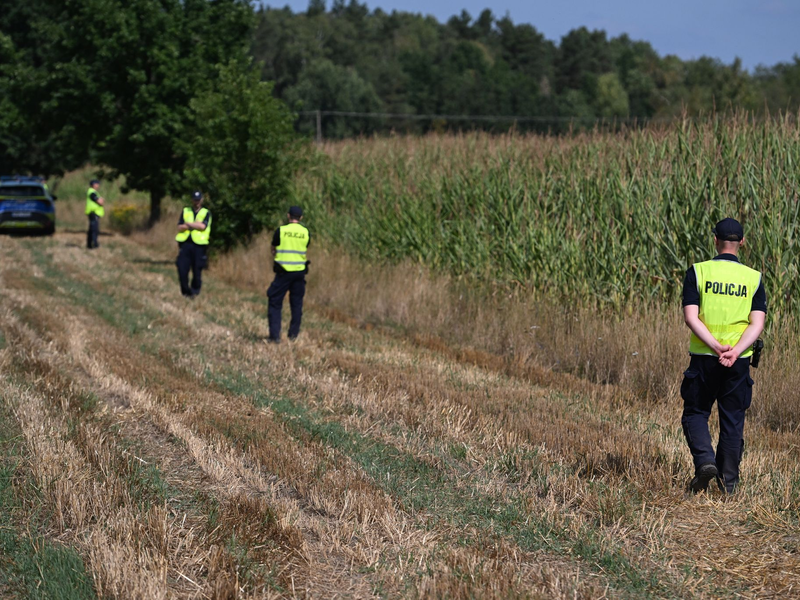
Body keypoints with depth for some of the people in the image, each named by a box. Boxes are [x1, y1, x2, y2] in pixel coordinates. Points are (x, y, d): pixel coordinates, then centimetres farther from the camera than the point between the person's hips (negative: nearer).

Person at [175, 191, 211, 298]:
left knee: (197, 271, -2)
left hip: (199, 246, -2)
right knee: (182, 270, -6)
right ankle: (185, 292, 9)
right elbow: (180, 228, 3)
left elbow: (202, 226, -10)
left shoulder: (206, 213, 8)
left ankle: (195, 292, 12)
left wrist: (188, 223, -3)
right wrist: (196, 225, -7)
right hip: (185, 244, 2)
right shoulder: (185, 211, 15)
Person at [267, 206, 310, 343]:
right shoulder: (306, 233, 0)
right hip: (300, 271, 3)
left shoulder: (280, 231, -7)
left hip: (283, 271, -3)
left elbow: (273, 250, 5)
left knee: (275, 303, 4)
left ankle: (275, 335, -4)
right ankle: (293, 334, 18)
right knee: (296, 303, 15)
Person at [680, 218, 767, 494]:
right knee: (733, 420, 11)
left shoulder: (698, 272, -3)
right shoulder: (754, 278, 2)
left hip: (704, 358, -2)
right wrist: (735, 352, -16)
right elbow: (757, 323, -7)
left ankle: (705, 461, -11)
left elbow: (691, 317, -12)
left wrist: (718, 347, -17)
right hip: (739, 362, 2)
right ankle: (728, 480, 13)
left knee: (695, 414, 11)